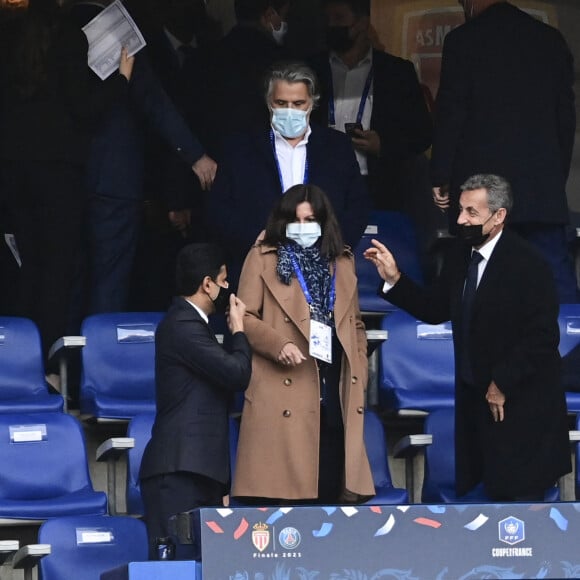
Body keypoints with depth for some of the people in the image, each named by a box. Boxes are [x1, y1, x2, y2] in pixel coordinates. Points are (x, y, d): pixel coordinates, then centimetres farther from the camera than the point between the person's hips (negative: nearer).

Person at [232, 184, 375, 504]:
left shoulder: (342, 262, 19)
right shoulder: (263, 258, 6)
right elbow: (245, 317, 1)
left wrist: (360, 377, 11)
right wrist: (278, 345, -16)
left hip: (336, 392, 4)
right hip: (285, 390, -4)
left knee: (333, 484, 0)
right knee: (283, 487, -8)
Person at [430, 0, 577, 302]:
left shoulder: (463, 40, -3)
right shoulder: (551, 39, 9)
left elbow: (450, 115, -5)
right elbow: (566, 115, 12)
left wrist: (440, 177, 2)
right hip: (544, 185, 3)